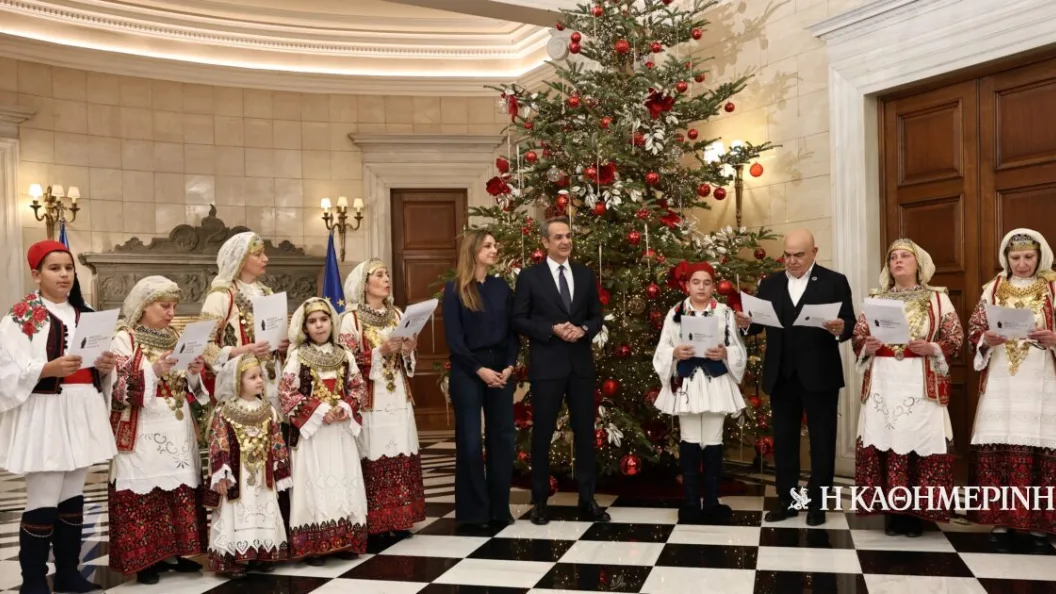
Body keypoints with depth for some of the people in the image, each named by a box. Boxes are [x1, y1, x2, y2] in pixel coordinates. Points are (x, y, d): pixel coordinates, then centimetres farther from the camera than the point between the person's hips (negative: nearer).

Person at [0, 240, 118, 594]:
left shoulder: (86, 315, 13)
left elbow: (100, 372, 19)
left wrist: (106, 367, -2)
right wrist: (48, 368, -24)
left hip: (82, 413, 6)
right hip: (44, 416, -6)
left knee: (73, 499, 13)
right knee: (43, 503, -5)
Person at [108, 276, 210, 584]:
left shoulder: (176, 338, 13)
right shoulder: (124, 339, -4)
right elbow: (119, 388, -13)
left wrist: (194, 374, -5)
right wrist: (153, 372, -25)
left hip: (178, 430, 6)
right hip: (143, 433, -6)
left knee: (180, 488, 6)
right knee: (144, 491, -6)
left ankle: (172, 553, 16)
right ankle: (144, 559, 4)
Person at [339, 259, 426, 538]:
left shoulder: (397, 314, 13)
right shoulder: (351, 319, -3)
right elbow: (348, 362, -10)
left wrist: (408, 351, -4)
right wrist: (381, 351, -18)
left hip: (399, 398, 5)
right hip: (371, 400, -5)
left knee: (402, 456, 3)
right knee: (374, 458, -5)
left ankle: (399, 519, 11)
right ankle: (374, 523, 3)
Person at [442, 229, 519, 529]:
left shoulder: (502, 287, 9)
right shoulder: (455, 289, -3)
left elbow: (513, 330, 8)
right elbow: (454, 338, -7)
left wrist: (510, 365, -6)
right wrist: (480, 370, -13)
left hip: (501, 369, 4)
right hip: (468, 371, -4)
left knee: (502, 438, 6)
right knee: (470, 441, 1)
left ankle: (499, 507, 16)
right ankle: (473, 510, 10)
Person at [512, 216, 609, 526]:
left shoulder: (585, 274, 10)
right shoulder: (529, 276, -2)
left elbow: (597, 316, 12)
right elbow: (518, 320, -4)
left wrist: (583, 330, -10)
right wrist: (552, 330, -16)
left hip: (581, 363, 4)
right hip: (546, 365, -3)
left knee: (585, 431, 7)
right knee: (542, 433, 5)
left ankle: (587, 501, 16)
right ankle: (540, 501, 17)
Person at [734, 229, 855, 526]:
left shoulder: (835, 282, -1)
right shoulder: (769, 284, 9)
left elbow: (850, 324, -7)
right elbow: (761, 323, 4)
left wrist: (840, 329, -29)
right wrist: (747, 323, -18)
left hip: (819, 376, -3)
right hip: (781, 376, 4)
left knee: (821, 440, 6)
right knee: (783, 440, 11)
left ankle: (817, 503, 17)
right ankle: (786, 500, 22)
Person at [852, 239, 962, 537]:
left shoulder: (938, 298, 7)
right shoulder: (875, 299, 14)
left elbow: (956, 337, 2)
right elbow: (857, 337, 12)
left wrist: (931, 348, -15)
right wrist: (867, 346, -9)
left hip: (921, 383, -2)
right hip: (883, 382, 2)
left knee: (921, 442, -5)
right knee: (883, 442, -2)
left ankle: (915, 513, 4)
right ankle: (892, 511, 6)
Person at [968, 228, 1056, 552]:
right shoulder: (993, 288, 10)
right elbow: (974, 329, 10)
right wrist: (987, 340, -11)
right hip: (1001, 381, 1)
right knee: (996, 446, -4)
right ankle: (1000, 521, 6)